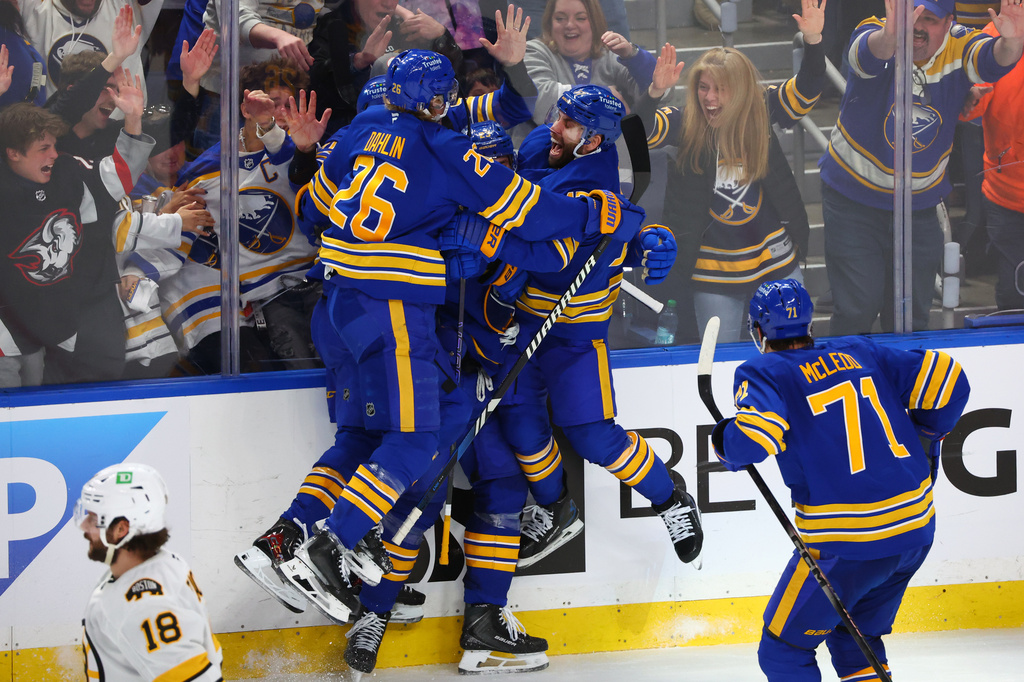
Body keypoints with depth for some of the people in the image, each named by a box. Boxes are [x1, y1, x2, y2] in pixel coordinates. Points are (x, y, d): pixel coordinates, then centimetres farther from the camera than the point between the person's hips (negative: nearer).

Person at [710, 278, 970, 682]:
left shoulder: (763, 373, -2)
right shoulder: (859, 352, 12)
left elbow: (754, 436, -21)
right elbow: (946, 379, 7)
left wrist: (726, 443, 1)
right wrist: (923, 441, 22)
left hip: (847, 542, -6)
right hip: (916, 529, 6)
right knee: (855, 638, 25)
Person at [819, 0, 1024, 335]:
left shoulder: (959, 47, -11)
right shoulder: (874, 36, -17)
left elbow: (993, 61, -32)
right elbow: (869, 52, -42)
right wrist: (890, 36, -66)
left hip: (919, 203, 3)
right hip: (853, 195, -3)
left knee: (912, 313, 11)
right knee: (859, 307, -4)